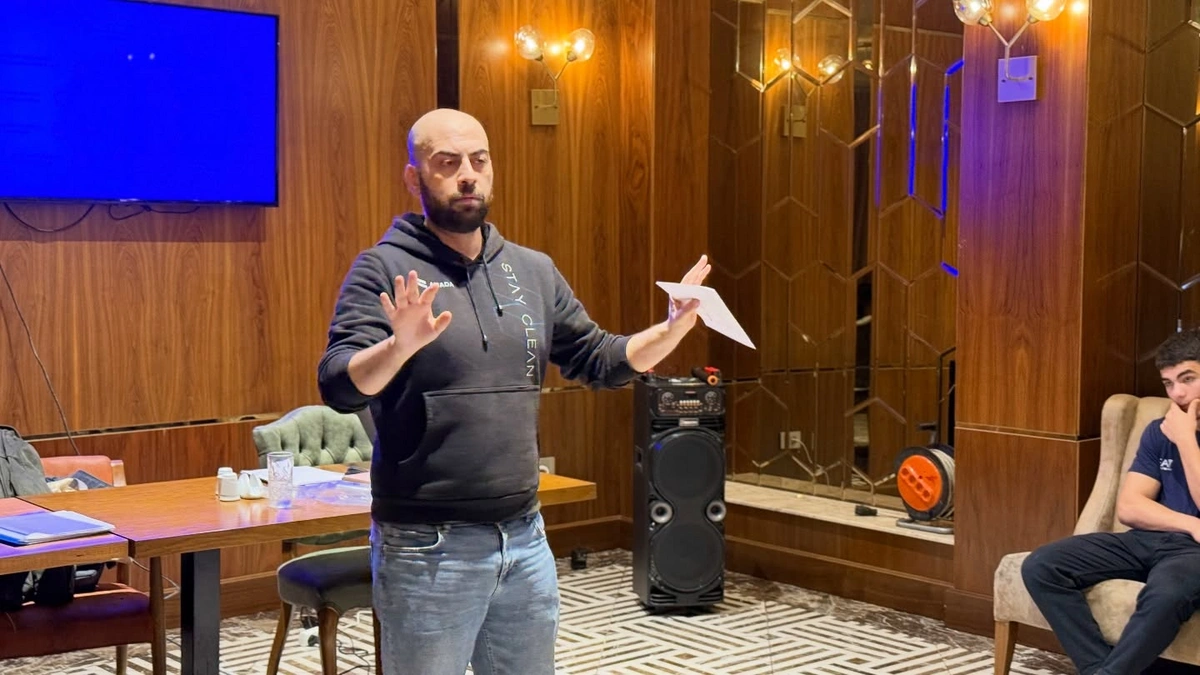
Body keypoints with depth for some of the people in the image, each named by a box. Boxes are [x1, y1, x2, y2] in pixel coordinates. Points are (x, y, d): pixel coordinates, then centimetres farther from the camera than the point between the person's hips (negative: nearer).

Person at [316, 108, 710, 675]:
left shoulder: (534, 270, 8)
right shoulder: (384, 268, -9)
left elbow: (600, 361, 14)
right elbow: (340, 387, -19)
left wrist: (673, 328, -3)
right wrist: (400, 345, -39)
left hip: (525, 538, 5)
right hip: (427, 546, -5)